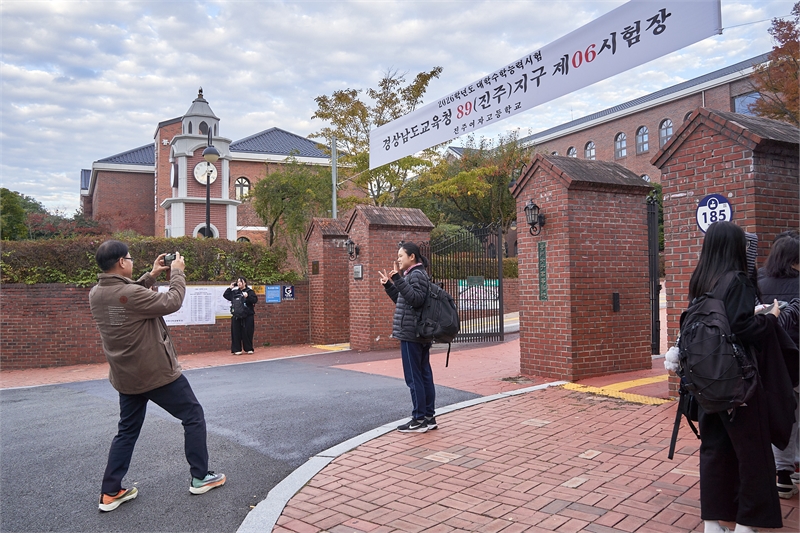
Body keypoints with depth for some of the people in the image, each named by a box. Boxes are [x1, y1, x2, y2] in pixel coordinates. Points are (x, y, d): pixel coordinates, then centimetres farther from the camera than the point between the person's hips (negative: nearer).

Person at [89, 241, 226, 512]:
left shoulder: (95, 294, -1)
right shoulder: (131, 293, -26)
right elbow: (171, 302, -18)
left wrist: (151, 275, 11)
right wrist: (177, 272, -5)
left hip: (126, 377, 8)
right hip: (157, 372, -8)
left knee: (127, 431, 20)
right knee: (194, 416, 9)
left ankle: (110, 493, 20)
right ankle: (200, 477, 17)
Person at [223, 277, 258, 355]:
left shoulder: (250, 291, 1)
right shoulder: (234, 292, 13)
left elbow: (255, 300, -10)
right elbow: (225, 295, 18)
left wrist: (247, 296, -24)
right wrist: (230, 288, 9)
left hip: (248, 316, -3)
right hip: (236, 316, 3)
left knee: (247, 332, 1)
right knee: (236, 333, 1)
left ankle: (249, 349, 12)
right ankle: (236, 350, 6)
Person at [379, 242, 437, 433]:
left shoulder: (417, 274, -11)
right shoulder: (412, 275, 19)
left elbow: (415, 299, -26)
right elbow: (401, 300, 24)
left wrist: (398, 279, -28)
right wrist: (388, 284, 15)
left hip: (411, 334, -10)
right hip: (420, 334, 10)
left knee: (414, 377, -5)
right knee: (424, 375, 10)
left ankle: (419, 420, 1)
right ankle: (429, 417, 15)